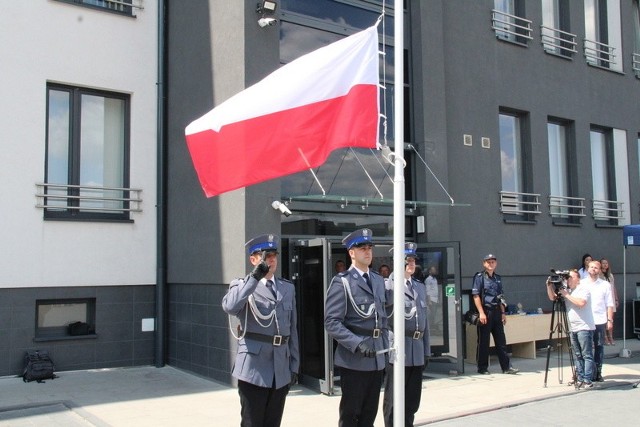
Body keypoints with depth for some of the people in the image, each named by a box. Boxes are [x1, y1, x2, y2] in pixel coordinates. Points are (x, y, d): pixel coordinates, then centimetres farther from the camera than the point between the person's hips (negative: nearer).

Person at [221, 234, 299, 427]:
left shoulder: (288, 288, 13)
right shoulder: (242, 285, -1)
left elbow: (292, 329, 14)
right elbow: (230, 307, -24)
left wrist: (294, 366, 12)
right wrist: (255, 277, -25)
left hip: (281, 370, 4)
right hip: (254, 368, -4)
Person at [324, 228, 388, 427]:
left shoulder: (378, 280, 14)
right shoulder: (341, 282, -8)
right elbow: (332, 322, -15)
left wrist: (385, 346, 12)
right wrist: (358, 343, -24)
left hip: (377, 358, 6)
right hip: (354, 359, -6)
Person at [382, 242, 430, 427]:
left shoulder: (420, 287, 15)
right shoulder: (388, 286, -7)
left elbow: (424, 320, 17)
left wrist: (426, 350, 16)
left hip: (417, 351, 6)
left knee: (412, 400, 14)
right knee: (393, 400, 6)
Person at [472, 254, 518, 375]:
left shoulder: (498, 278, 15)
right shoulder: (479, 277, -4)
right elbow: (476, 296, -10)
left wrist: (503, 312, 13)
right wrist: (481, 313, -17)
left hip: (496, 311, 6)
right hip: (485, 311, -6)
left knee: (501, 341, 6)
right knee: (483, 342, 0)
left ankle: (506, 367, 9)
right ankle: (482, 368, 9)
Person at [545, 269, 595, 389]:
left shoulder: (583, 289, -6)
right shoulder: (566, 290, 15)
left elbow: (581, 302, -22)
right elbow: (552, 297, 15)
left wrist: (566, 295, -16)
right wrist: (549, 286, 1)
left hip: (584, 328, -7)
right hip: (573, 328, 8)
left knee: (587, 355, -5)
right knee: (578, 356, 9)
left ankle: (587, 381, -7)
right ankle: (580, 379, 13)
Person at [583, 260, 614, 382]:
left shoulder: (605, 285, 7)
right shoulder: (581, 284, 8)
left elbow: (609, 304, 5)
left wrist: (610, 320, -2)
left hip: (600, 321, 0)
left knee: (599, 346, 5)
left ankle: (598, 372, 13)